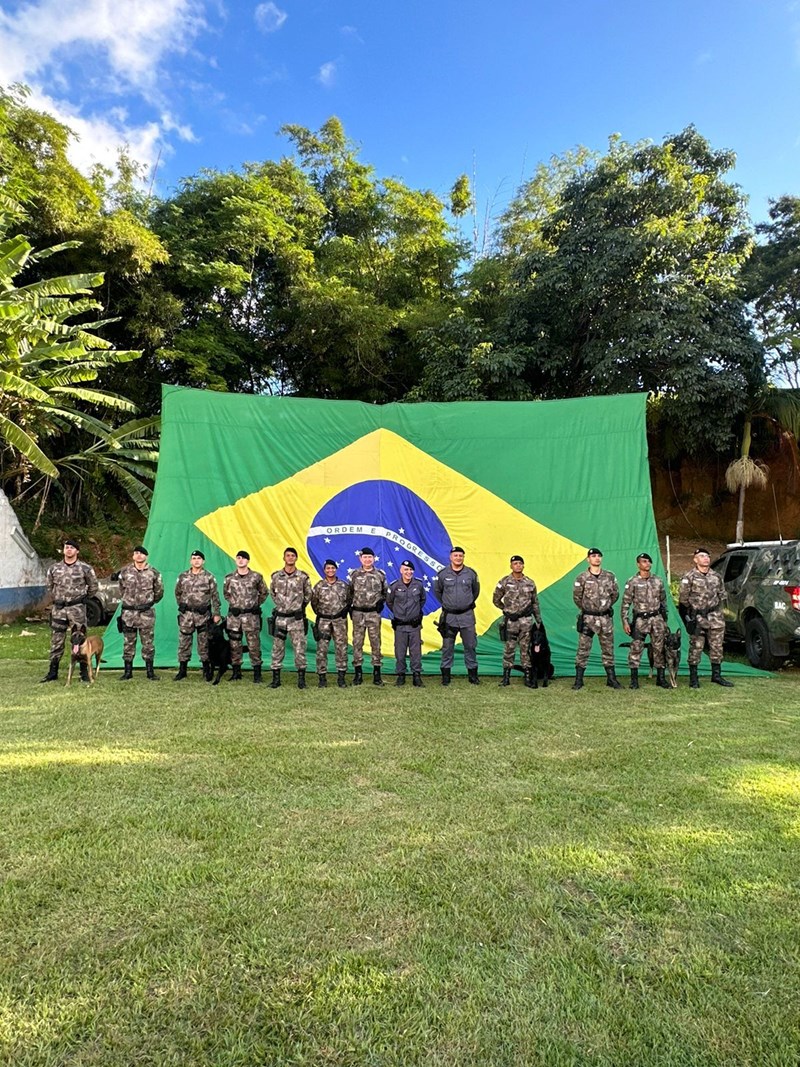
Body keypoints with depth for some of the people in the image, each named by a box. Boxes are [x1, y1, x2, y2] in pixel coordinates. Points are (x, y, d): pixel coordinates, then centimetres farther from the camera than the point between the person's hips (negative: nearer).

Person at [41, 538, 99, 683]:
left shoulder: (85, 568, -2)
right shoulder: (54, 569, 7)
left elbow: (93, 587, 9)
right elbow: (50, 587, 21)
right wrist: (58, 599, 17)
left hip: (77, 609, -3)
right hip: (58, 609, 3)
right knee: (56, 641, 6)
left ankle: (84, 672, 6)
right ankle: (53, 672, 14)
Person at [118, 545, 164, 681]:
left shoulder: (153, 573, 0)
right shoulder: (125, 572, 3)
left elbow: (159, 592, 11)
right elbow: (122, 590, 16)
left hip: (147, 613, -1)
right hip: (128, 612, 1)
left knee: (148, 643, 3)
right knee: (128, 643, 6)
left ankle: (150, 672, 11)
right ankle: (128, 672, 15)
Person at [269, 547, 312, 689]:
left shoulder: (303, 576, -2)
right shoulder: (276, 576, 2)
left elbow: (308, 594, 11)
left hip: (297, 618, -1)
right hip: (280, 617, 2)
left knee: (299, 648, 0)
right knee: (277, 648, 7)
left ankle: (301, 679, 9)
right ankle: (276, 678, 16)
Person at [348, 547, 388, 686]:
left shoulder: (380, 575, 5)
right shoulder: (354, 575, 4)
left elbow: (385, 592, 15)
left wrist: (381, 601, -1)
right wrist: (350, 607, 2)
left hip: (374, 613, 0)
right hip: (358, 613, 0)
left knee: (375, 642, 2)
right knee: (357, 642, 2)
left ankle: (377, 674, 8)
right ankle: (357, 673, 10)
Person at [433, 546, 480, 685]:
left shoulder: (471, 573, 2)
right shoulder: (443, 574, -1)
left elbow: (476, 591, 17)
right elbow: (436, 591, 14)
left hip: (467, 616, 1)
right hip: (449, 616, 0)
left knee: (470, 646, 4)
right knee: (447, 647, 4)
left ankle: (473, 674, 15)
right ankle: (446, 675, 12)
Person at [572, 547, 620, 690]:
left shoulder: (610, 576, 3)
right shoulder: (582, 578, -5)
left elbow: (615, 594, 14)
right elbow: (577, 597, 3)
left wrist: (606, 606, 13)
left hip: (606, 618, 3)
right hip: (588, 618, -3)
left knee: (608, 649, 9)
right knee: (583, 649, -1)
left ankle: (611, 679, 18)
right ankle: (579, 680, 5)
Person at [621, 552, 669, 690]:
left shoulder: (658, 581, 8)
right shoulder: (632, 582, -4)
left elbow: (663, 601, 17)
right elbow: (625, 603, -3)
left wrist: (664, 619, 14)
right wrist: (625, 621, -10)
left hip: (657, 618, 3)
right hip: (640, 619, -3)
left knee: (659, 648, 5)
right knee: (636, 649, -3)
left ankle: (661, 678, 16)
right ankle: (634, 680, 5)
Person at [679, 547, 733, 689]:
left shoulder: (716, 576, 11)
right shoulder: (689, 577, -5)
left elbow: (722, 594, 22)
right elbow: (683, 599, -3)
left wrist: (718, 610, 14)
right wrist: (689, 616, -2)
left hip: (715, 617, 5)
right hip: (697, 618, -5)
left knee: (717, 647, 8)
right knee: (696, 648, -2)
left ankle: (716, 675, 20)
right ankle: (693, 678, 6)